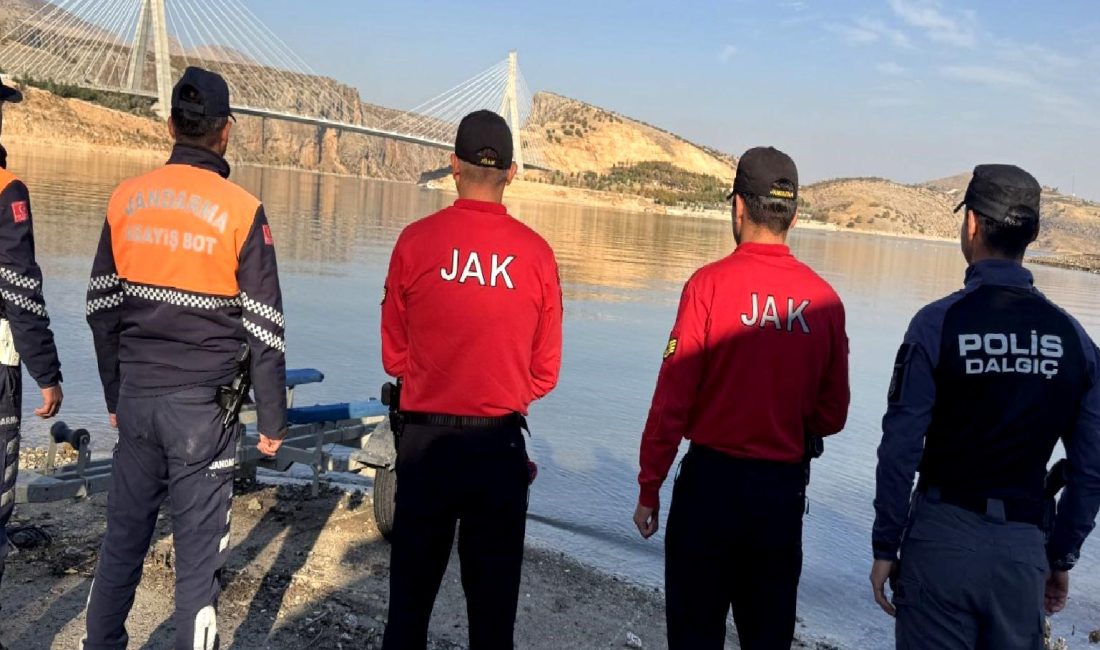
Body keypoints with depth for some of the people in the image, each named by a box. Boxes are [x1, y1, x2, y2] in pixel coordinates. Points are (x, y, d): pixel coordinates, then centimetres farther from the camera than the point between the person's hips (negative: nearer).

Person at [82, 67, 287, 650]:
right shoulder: (241, 210, -10)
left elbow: (101, 307, 9)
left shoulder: (125, 198, 3)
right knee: (198, 548, 5)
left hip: (136, 399, 4)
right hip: (203, 405, -4)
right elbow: (264, 327, -8)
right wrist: (272, 420, 1)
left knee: (122, 537, 17)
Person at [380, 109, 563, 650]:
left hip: (427, 439, 0)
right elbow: (545, 371, 1)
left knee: (412, 589, 15)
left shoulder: (416, 240, -8)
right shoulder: (536, 253, -7)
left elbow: (393, 355, 1)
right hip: (500, 444, 0)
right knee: (493, 596, 13)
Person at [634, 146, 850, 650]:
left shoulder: (710, 283, -11)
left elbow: (672, 400, -12)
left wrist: (649, 489, -2)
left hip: (712, 480, -3)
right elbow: (832, 415, 3)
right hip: (785, 488, 3)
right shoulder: (824, 299, -3)